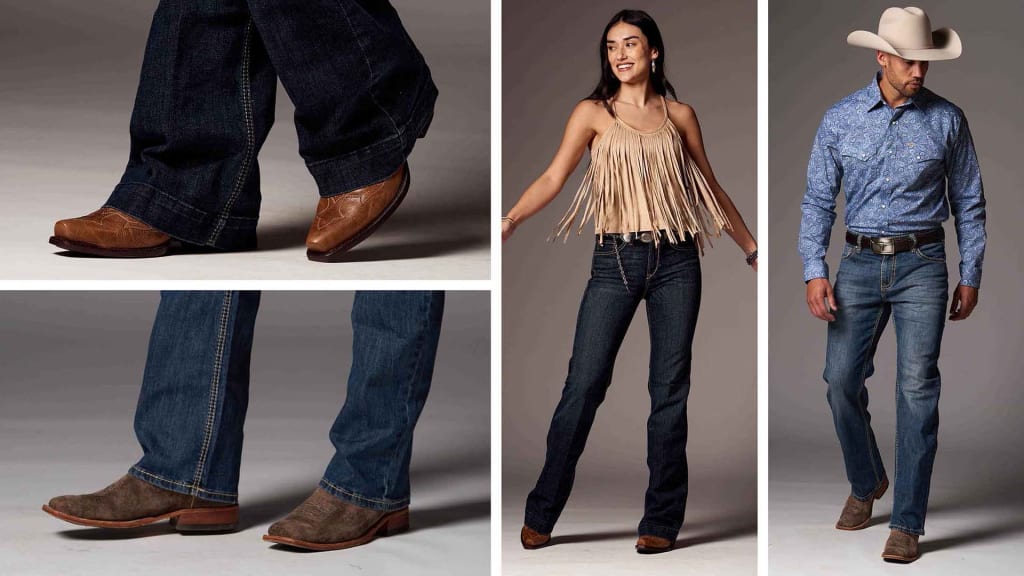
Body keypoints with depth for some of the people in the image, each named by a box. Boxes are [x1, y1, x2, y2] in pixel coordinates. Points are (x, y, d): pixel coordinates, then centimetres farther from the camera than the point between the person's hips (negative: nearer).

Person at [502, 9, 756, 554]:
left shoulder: (679, 115, 9)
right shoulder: (593, 112, 4)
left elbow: (711, 188, 17)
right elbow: (554, 176, -8)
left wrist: (752, 248, 18)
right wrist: (511, 218, -24)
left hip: (675, 262, 2)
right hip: (616, 261, -2)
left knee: (670, 389, 4)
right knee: (583, 385, -5)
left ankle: (661, 520, 12)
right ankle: (541, 514, 4)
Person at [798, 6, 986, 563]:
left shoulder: (947, 119, 0)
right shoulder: (840, 119, 1)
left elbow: (968, 201, 6)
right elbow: (819, 199, 2)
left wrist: (971, 275, 5)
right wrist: (814, 272, -7)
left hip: (921, 266, -1)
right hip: (860, 264, 2)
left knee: (917, 387, -7)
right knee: (841, 378, 2)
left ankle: (907, 522, -2)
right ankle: (865, 482, 29)